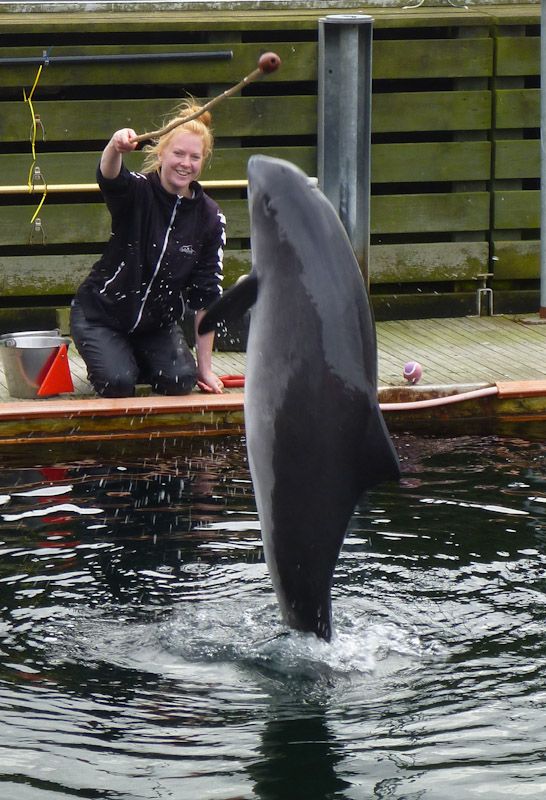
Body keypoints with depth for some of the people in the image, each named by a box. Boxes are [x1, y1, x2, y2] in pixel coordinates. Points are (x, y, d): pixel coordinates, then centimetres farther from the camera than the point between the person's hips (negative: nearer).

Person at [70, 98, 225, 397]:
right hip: (101, 314, -3)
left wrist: (204, 366, -5)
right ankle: (105, 362, 11)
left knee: (181, 381, -20)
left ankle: (139, 363, 13)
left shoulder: (210, 217, -8)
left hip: (157, 322, 3)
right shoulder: (138, 191, -16)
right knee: (118, 384, -25)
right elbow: (109, 178, -42)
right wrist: (115, 147, -67)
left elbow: (206, 295, -5)